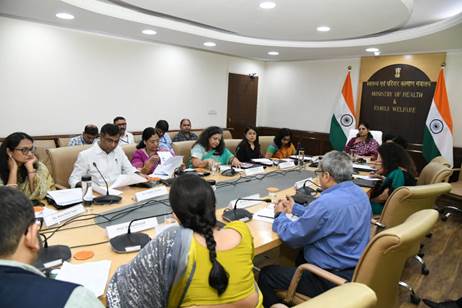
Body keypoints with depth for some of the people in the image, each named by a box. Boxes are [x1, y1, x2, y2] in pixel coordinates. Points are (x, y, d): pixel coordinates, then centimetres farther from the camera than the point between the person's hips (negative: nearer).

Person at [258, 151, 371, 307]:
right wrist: (295, 208, 19)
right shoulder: (359, 192, -1)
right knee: (302, 254, 33)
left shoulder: (326, 202, -29)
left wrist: (280, 215, 0)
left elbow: (291, 236, -18)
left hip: (334, 279, -9)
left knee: (266, 274, 2)